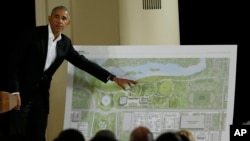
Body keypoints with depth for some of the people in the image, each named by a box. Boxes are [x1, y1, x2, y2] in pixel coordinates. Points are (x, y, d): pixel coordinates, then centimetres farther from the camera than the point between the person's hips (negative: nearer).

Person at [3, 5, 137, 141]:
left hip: (41, 94, 5)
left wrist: (113, 78, 2)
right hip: (22, 90, -5)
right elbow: (14, 61, -12)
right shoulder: (33, 34, -11)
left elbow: (83, 62, 8)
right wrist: (14, 91, -20)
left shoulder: (65, 43, 6)